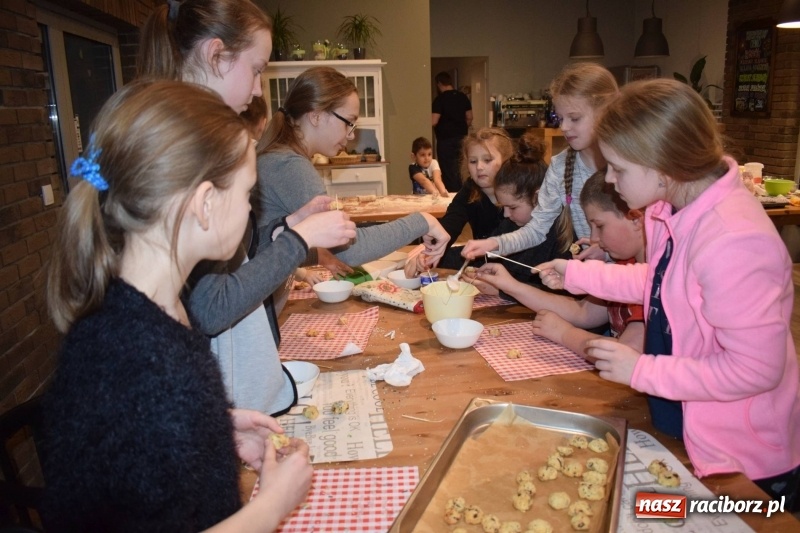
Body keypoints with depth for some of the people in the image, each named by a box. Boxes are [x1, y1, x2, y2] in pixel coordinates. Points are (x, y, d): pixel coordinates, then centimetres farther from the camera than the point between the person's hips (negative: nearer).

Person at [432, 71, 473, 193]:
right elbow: (469, 117, 10)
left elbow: (433, 121, -19)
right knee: (460, 171, 15)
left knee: (449, 171, -1)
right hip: (462, 138, 6)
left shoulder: (440, 99, -12)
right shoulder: (463, 97, 6)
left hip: (446, 139, -6)